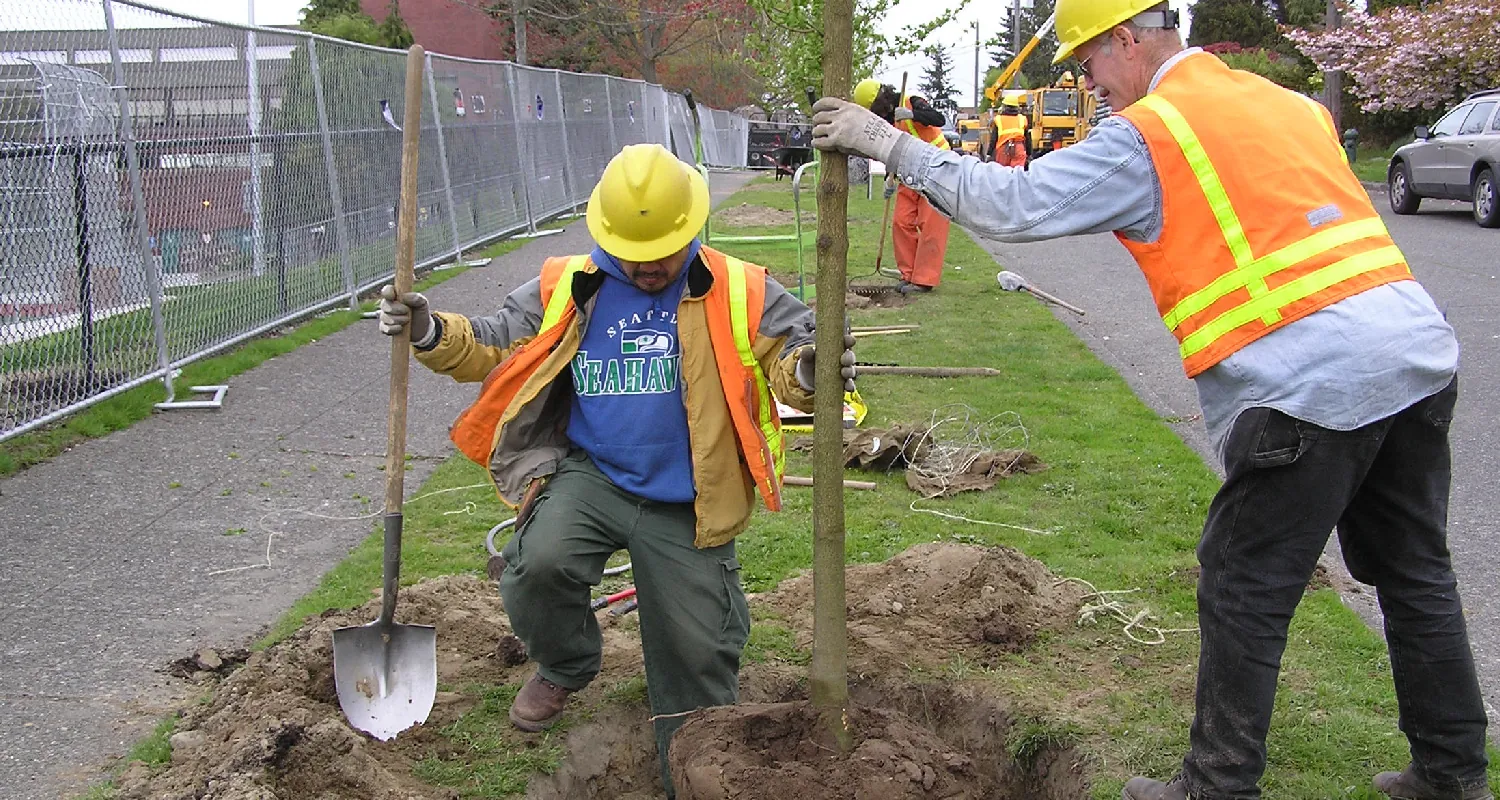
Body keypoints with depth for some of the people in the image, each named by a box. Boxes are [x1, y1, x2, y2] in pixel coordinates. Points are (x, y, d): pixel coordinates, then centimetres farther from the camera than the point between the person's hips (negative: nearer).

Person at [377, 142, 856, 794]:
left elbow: (794, 351, -5)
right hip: (590, 476, 1)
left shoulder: (739, 293, -3)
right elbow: (495, 347, 7)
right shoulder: (566, 290, 3)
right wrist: (431, 332, -12)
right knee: (538, 565, -27)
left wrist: (809, 368, -30)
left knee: (695, 658, 5)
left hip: (685, 507, 0)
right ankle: (566, 668, 8)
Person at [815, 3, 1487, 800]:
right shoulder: (1289, 105, 18)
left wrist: (893, 146, 0)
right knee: (1415, 575, 19)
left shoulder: (1144, 135, -6)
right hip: (1418, 357, 8)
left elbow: (1013, 204, -8)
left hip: (1313, 388, -8)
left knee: (1243, 593, 5)